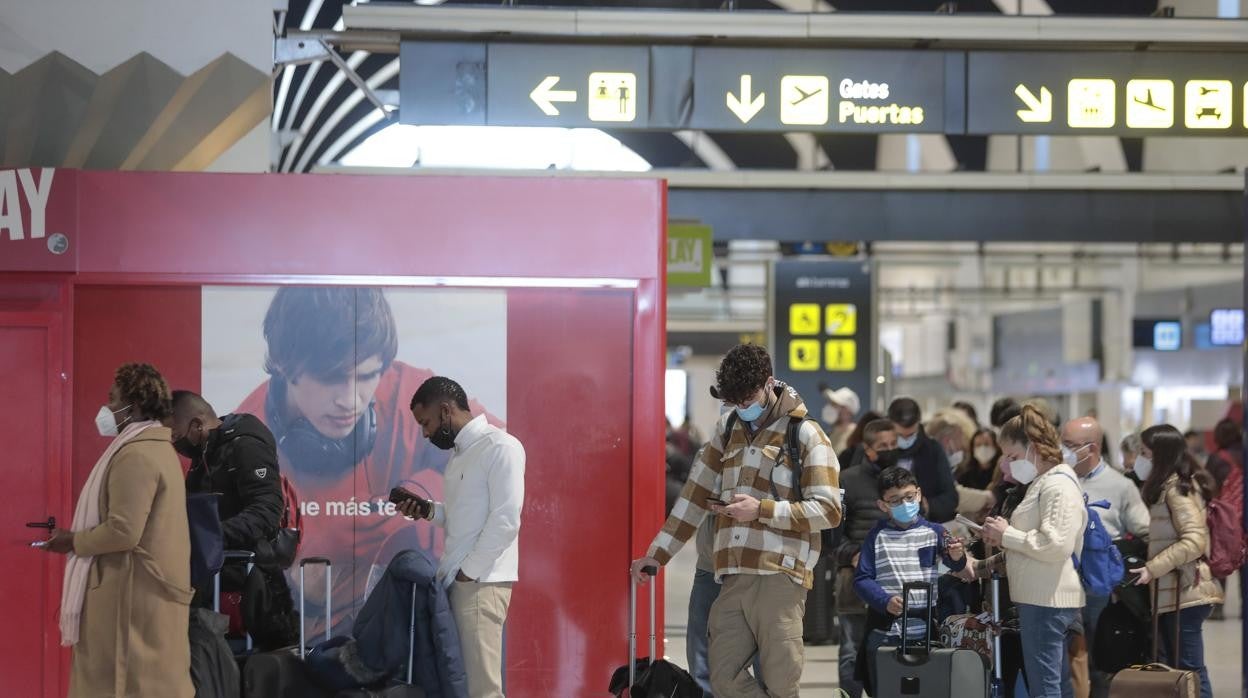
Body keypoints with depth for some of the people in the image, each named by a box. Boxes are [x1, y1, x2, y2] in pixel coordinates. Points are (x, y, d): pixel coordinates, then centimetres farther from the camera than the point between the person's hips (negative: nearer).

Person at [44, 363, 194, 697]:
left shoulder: (135, 455, -17)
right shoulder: (157, 448, 15)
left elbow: (123, 531, -23)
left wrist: (74, 541, -9)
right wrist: (82, 538, 17)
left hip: (135, 593, -10)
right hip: (152, 589, 10)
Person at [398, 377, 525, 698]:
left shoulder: (500, 447, -10)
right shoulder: (460, 452, 18)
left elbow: (505, 520, -16)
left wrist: (469, 572, -15)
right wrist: (430, 510, 5)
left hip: (481, 582, -9)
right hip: (456, 579, 9)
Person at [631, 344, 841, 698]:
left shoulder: (805, 434, -1)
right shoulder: (728, 428, 17)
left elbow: (829, 510, -7)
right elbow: (695, 495, 18)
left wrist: (762, 509, -15)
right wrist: (657, 554, 14)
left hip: (778, 578, -6)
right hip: (733, 579, 6)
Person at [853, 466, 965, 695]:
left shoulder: (933, 531, 4)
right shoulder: (877, 536, 4)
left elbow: (954, 564, -10)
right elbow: (862, 579, -2)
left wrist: (956, 556, -35)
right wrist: (885, 601, -19)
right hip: (884, 630, 0)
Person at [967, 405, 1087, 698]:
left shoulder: (1059, 485, -13)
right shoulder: (1042, 483, 19)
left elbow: (1056, 544, -24)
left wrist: (1007, 534, -14)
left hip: (1047, 601, -11)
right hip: (1040, 599, 11)